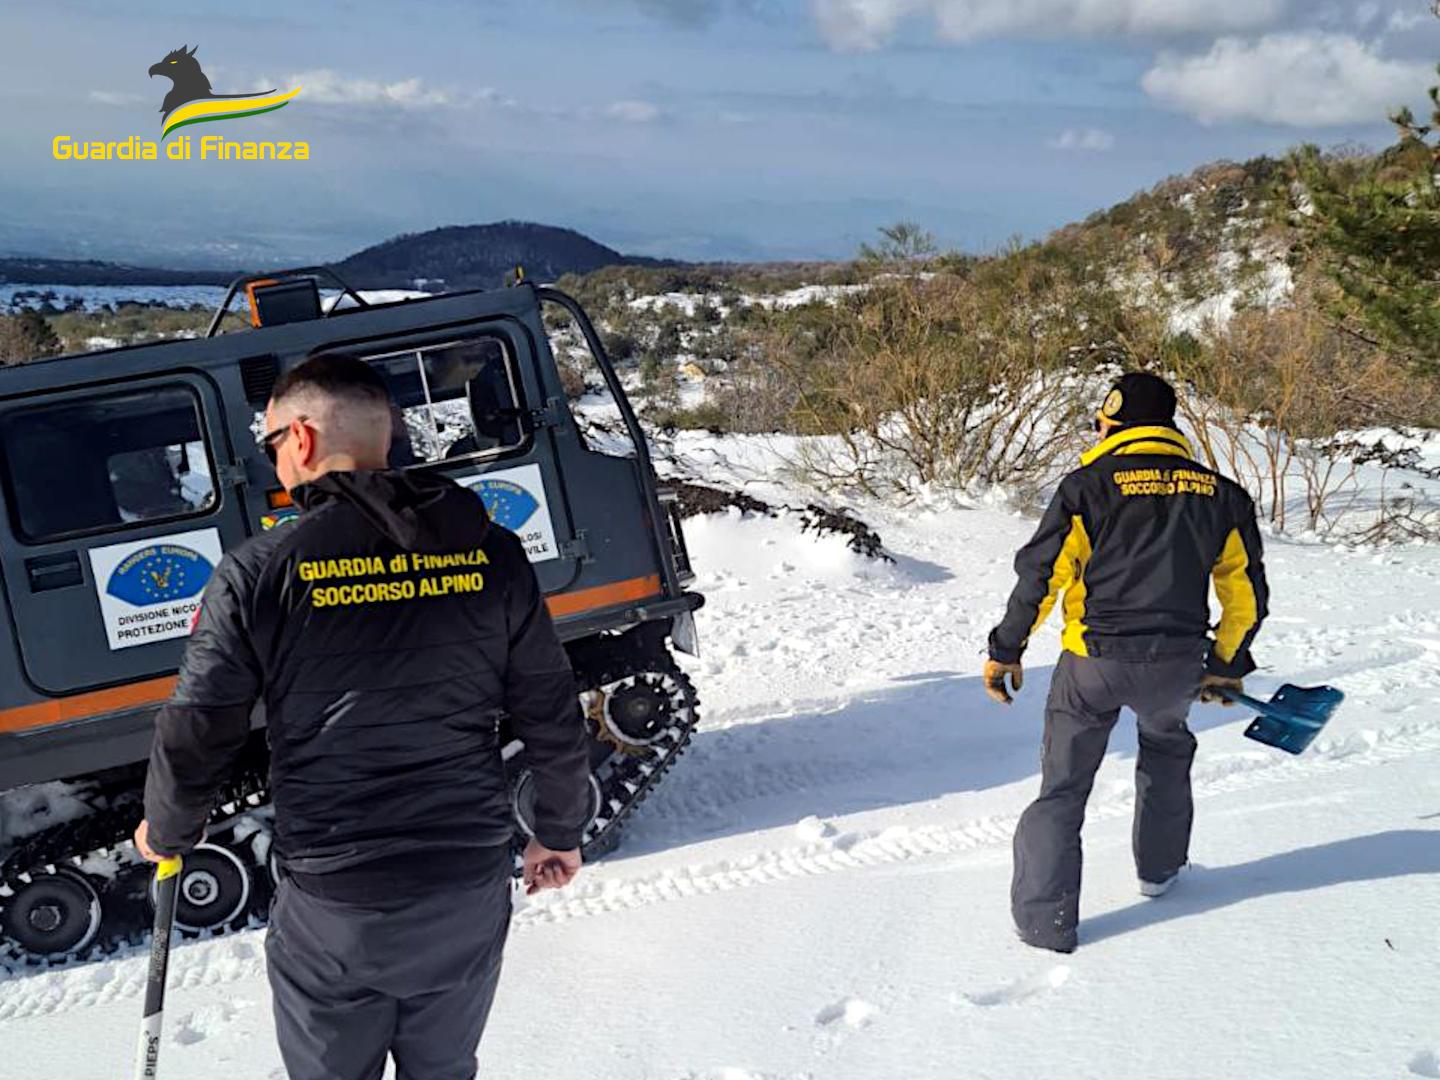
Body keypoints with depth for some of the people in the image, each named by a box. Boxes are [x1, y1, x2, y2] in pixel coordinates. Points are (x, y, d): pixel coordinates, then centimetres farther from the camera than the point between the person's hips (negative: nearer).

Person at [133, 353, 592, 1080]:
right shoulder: (490, 553, -4)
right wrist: (561, 832, 16)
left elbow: (194, 739, -6)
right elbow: (553, 720, 0)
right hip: (470, 893, 2)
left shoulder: (258, 573, -12)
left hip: (331, 909, -2)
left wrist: (165, 833, 15)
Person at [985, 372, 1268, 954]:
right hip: (1175, 664, 4)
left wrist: (1006, 650, 1)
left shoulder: (1089, 485, -6)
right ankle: (1158, 867, 44)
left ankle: (1044, 920, 6)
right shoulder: (1221, 495, 6)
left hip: (1092, 663, -3)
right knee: (1167, 748, 33)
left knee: (1063, 784, 7)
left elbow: (1040, 574, -9)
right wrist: (1225, 665, 24)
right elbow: (1245, 593, 12)